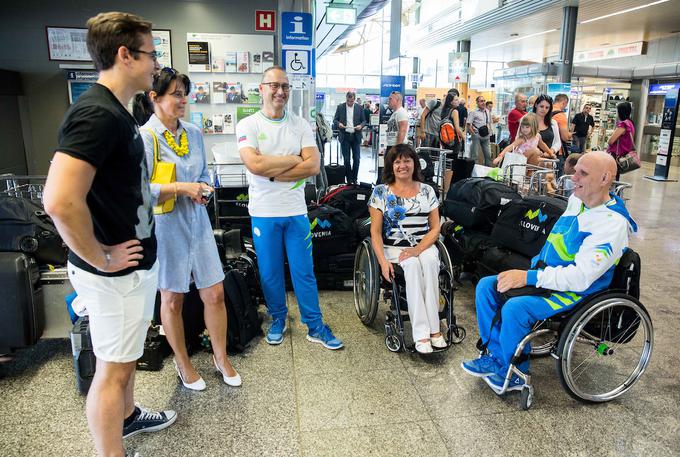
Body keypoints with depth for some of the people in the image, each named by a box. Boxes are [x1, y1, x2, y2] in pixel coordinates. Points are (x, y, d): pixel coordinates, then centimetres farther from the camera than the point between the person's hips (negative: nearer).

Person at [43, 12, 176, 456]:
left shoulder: (116, 111, 9)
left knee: (126, 355, 26)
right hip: (115, 273, -10)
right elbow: (60, 201, -33)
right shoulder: (96, 113, -23)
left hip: (138, 263, 10)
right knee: (113, 368, 7)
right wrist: (101, 259, -22)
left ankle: (129, 416, 48)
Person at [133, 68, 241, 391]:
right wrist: (181, 188, -19)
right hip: (165, 227, -5)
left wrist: (201, 189, -3)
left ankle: (221, 357, 28)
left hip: (197, 223, 5)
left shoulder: (194, 133, 7)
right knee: (172, 298, 11)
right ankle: (183, 364, 32)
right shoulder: (144, 138, -12)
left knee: (215, 294, 7)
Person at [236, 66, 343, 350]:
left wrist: (272, 173, -15)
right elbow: (254, 165, -20)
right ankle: (278, 320, 33)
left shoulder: (301, 125, 4)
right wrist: (294, 159, -12)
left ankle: (315, 326, 21)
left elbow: (313, 166, -8)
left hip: (296, 211, 2)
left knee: (304, 272, 9)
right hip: (264, 212, -1)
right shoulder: (248, 125, -4)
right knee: (270, 273, 12)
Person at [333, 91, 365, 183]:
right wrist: (338, 124, -16)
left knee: (357, 159, 0)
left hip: (356, 136, 1)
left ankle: (354, 178, 14)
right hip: (345, 136, 0)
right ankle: (348, 179, 14)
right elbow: (335, 120, 6)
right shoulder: (340, 107, 3)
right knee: (346, 159, 4)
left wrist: (361, 125, -13)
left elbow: (364, 120, 9)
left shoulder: (359, 107, 5)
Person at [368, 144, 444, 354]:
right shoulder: (380, 192, 3)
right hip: (393, 248, -2)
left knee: (429, 261, -33)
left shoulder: (427, 191, 10)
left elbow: (435, 228, 5)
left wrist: (418, 249, -13)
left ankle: (432, 328, -29)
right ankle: (422, 332, -33)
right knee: (412, 265, -34)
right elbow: (375, 231, -1)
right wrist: (383, 261, -16)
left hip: (424, 246, 2)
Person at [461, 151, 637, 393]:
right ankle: (496, 355, 7)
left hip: (576, 292, -9)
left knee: (514, 308, -30)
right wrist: (528, 270, 8)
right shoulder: (576, 200, 5)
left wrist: (528, 277, -26)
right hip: (547, 273, 9)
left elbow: (580, 277, -28)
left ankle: (515, 374, -4)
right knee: (486, 286, -2)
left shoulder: (613, 224, -21)